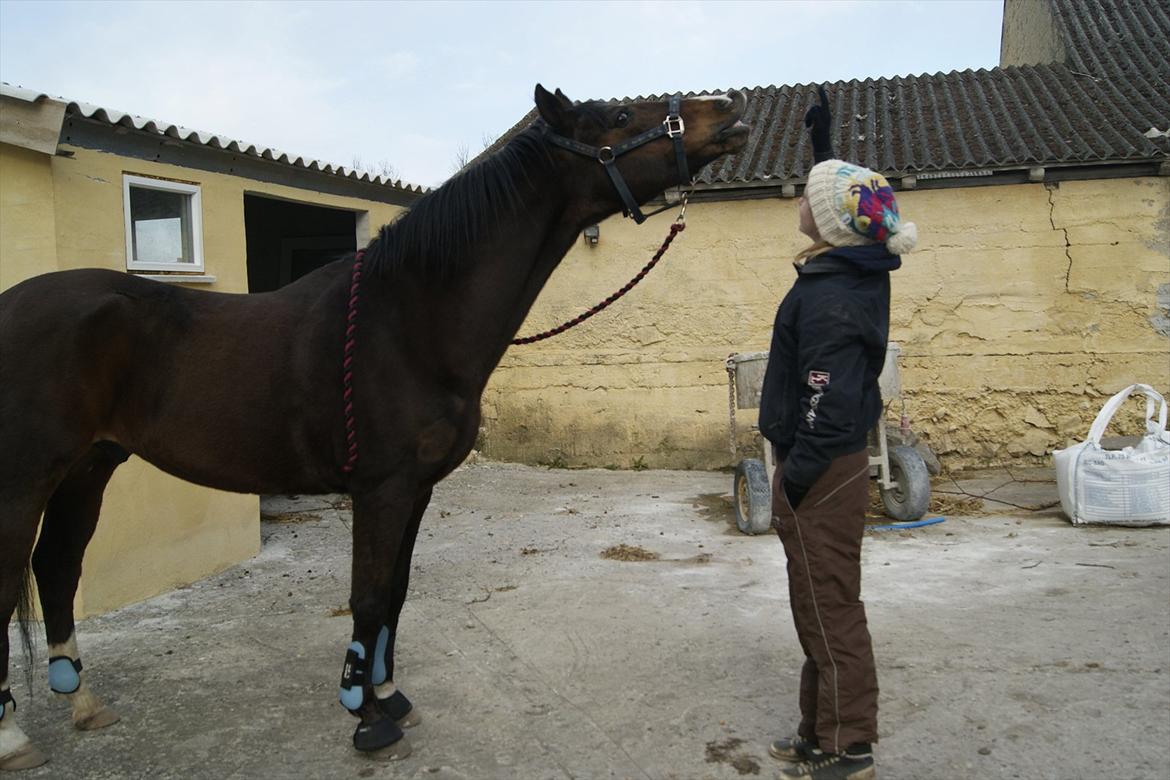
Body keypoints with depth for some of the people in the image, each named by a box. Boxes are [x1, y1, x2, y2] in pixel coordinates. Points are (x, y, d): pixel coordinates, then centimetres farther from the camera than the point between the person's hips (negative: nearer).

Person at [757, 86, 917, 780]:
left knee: (830, 612, 2)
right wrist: (823, 138, 31)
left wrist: (794, 481, -19)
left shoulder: (827, 298, -24)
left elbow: (828, 404, -27)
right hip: (841, 465, 10)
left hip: (821, 474, -10)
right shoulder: (861, 270, 5)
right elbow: (842, 187, 26)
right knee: (826, 609, 19)